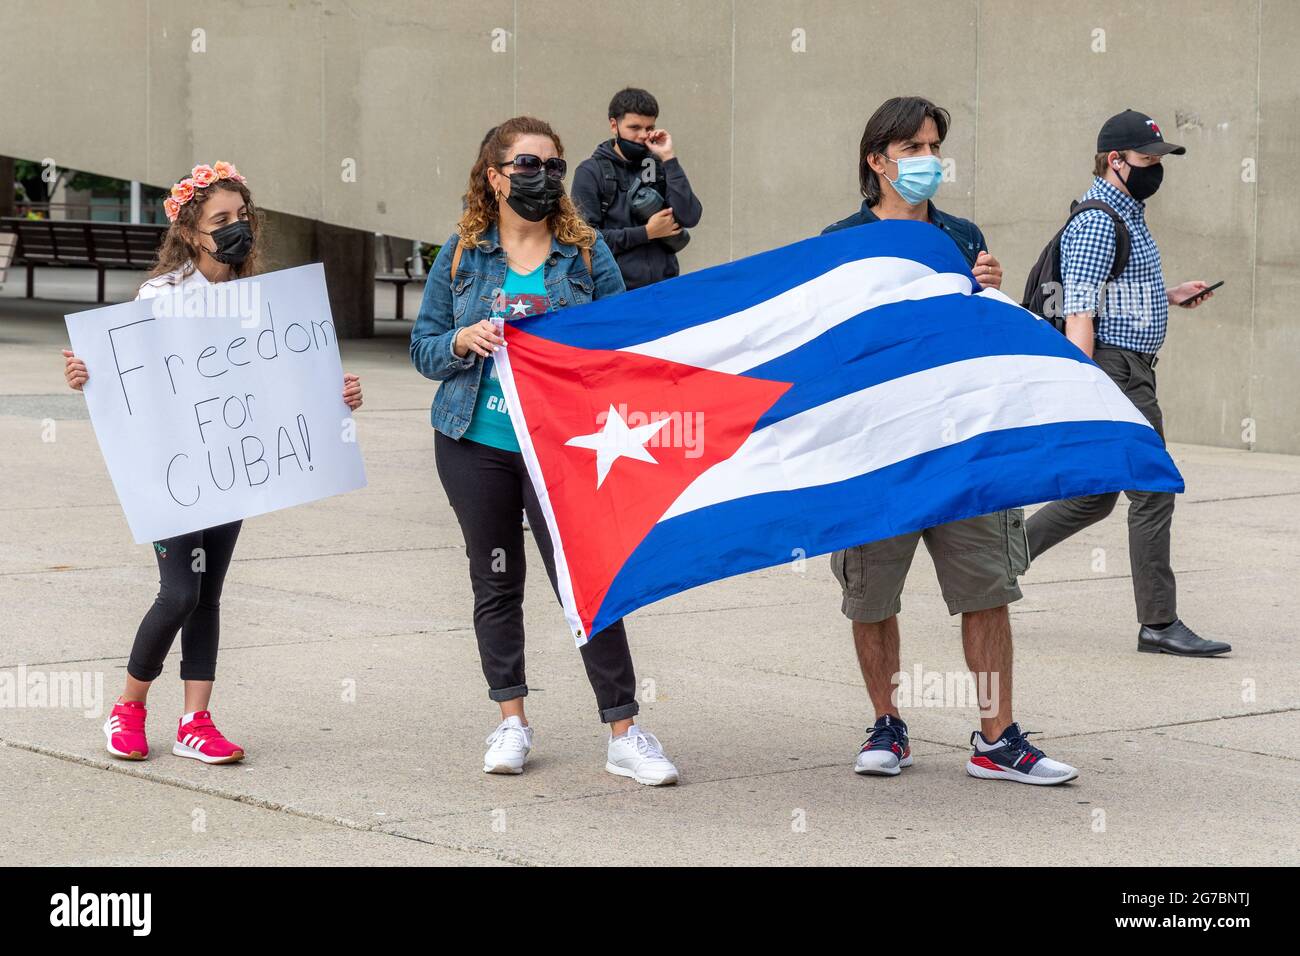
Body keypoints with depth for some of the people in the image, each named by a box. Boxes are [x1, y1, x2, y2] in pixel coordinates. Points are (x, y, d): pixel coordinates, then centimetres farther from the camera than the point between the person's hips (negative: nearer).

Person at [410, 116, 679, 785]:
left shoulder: (586, 252, 3)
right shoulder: (462, 254, 5)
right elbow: (423, 347, 8)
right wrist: (463, 341, -12)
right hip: (476, 441, 2)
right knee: (496, 582, 9)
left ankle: (624, 734, -3)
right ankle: (511, 722, 20)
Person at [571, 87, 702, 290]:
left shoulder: (660, 168, 10)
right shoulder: (590, 172, 0)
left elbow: (689, 217, -4)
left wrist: (669, 159, -6)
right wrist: (646, 233, -9)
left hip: (662, 288, 3)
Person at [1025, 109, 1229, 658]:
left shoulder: (1128, 212, 18)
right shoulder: (1097, 221, -14)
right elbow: (1079, 309, -20)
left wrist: (1170, 296, 18)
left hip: (1131, 371, 10)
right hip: (1115, 368, -10)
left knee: (1096, 495, 14)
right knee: (1153, 492, -8)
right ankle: (1159, 623, -5)